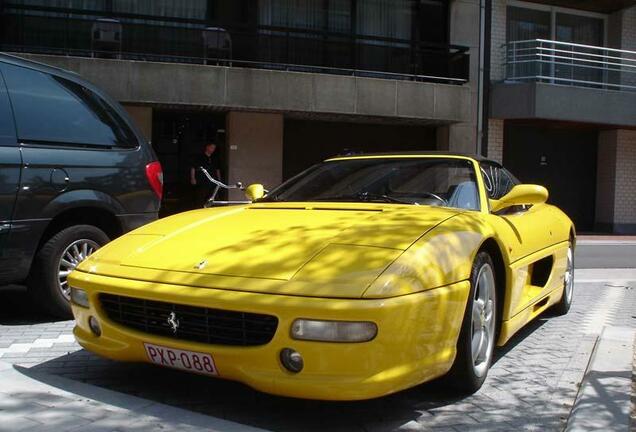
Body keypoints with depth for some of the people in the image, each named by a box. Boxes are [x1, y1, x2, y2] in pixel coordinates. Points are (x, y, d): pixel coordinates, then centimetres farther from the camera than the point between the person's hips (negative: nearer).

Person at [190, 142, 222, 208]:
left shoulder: (215, 158, 14)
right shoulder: (199, 157, 0)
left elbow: (217, 170, 22)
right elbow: (193, 168, 0)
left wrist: (219, 179, 16)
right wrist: (193, 178, -9)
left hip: (212, 183, 5)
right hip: (201, 183, -5)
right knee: (200, 202, -5)